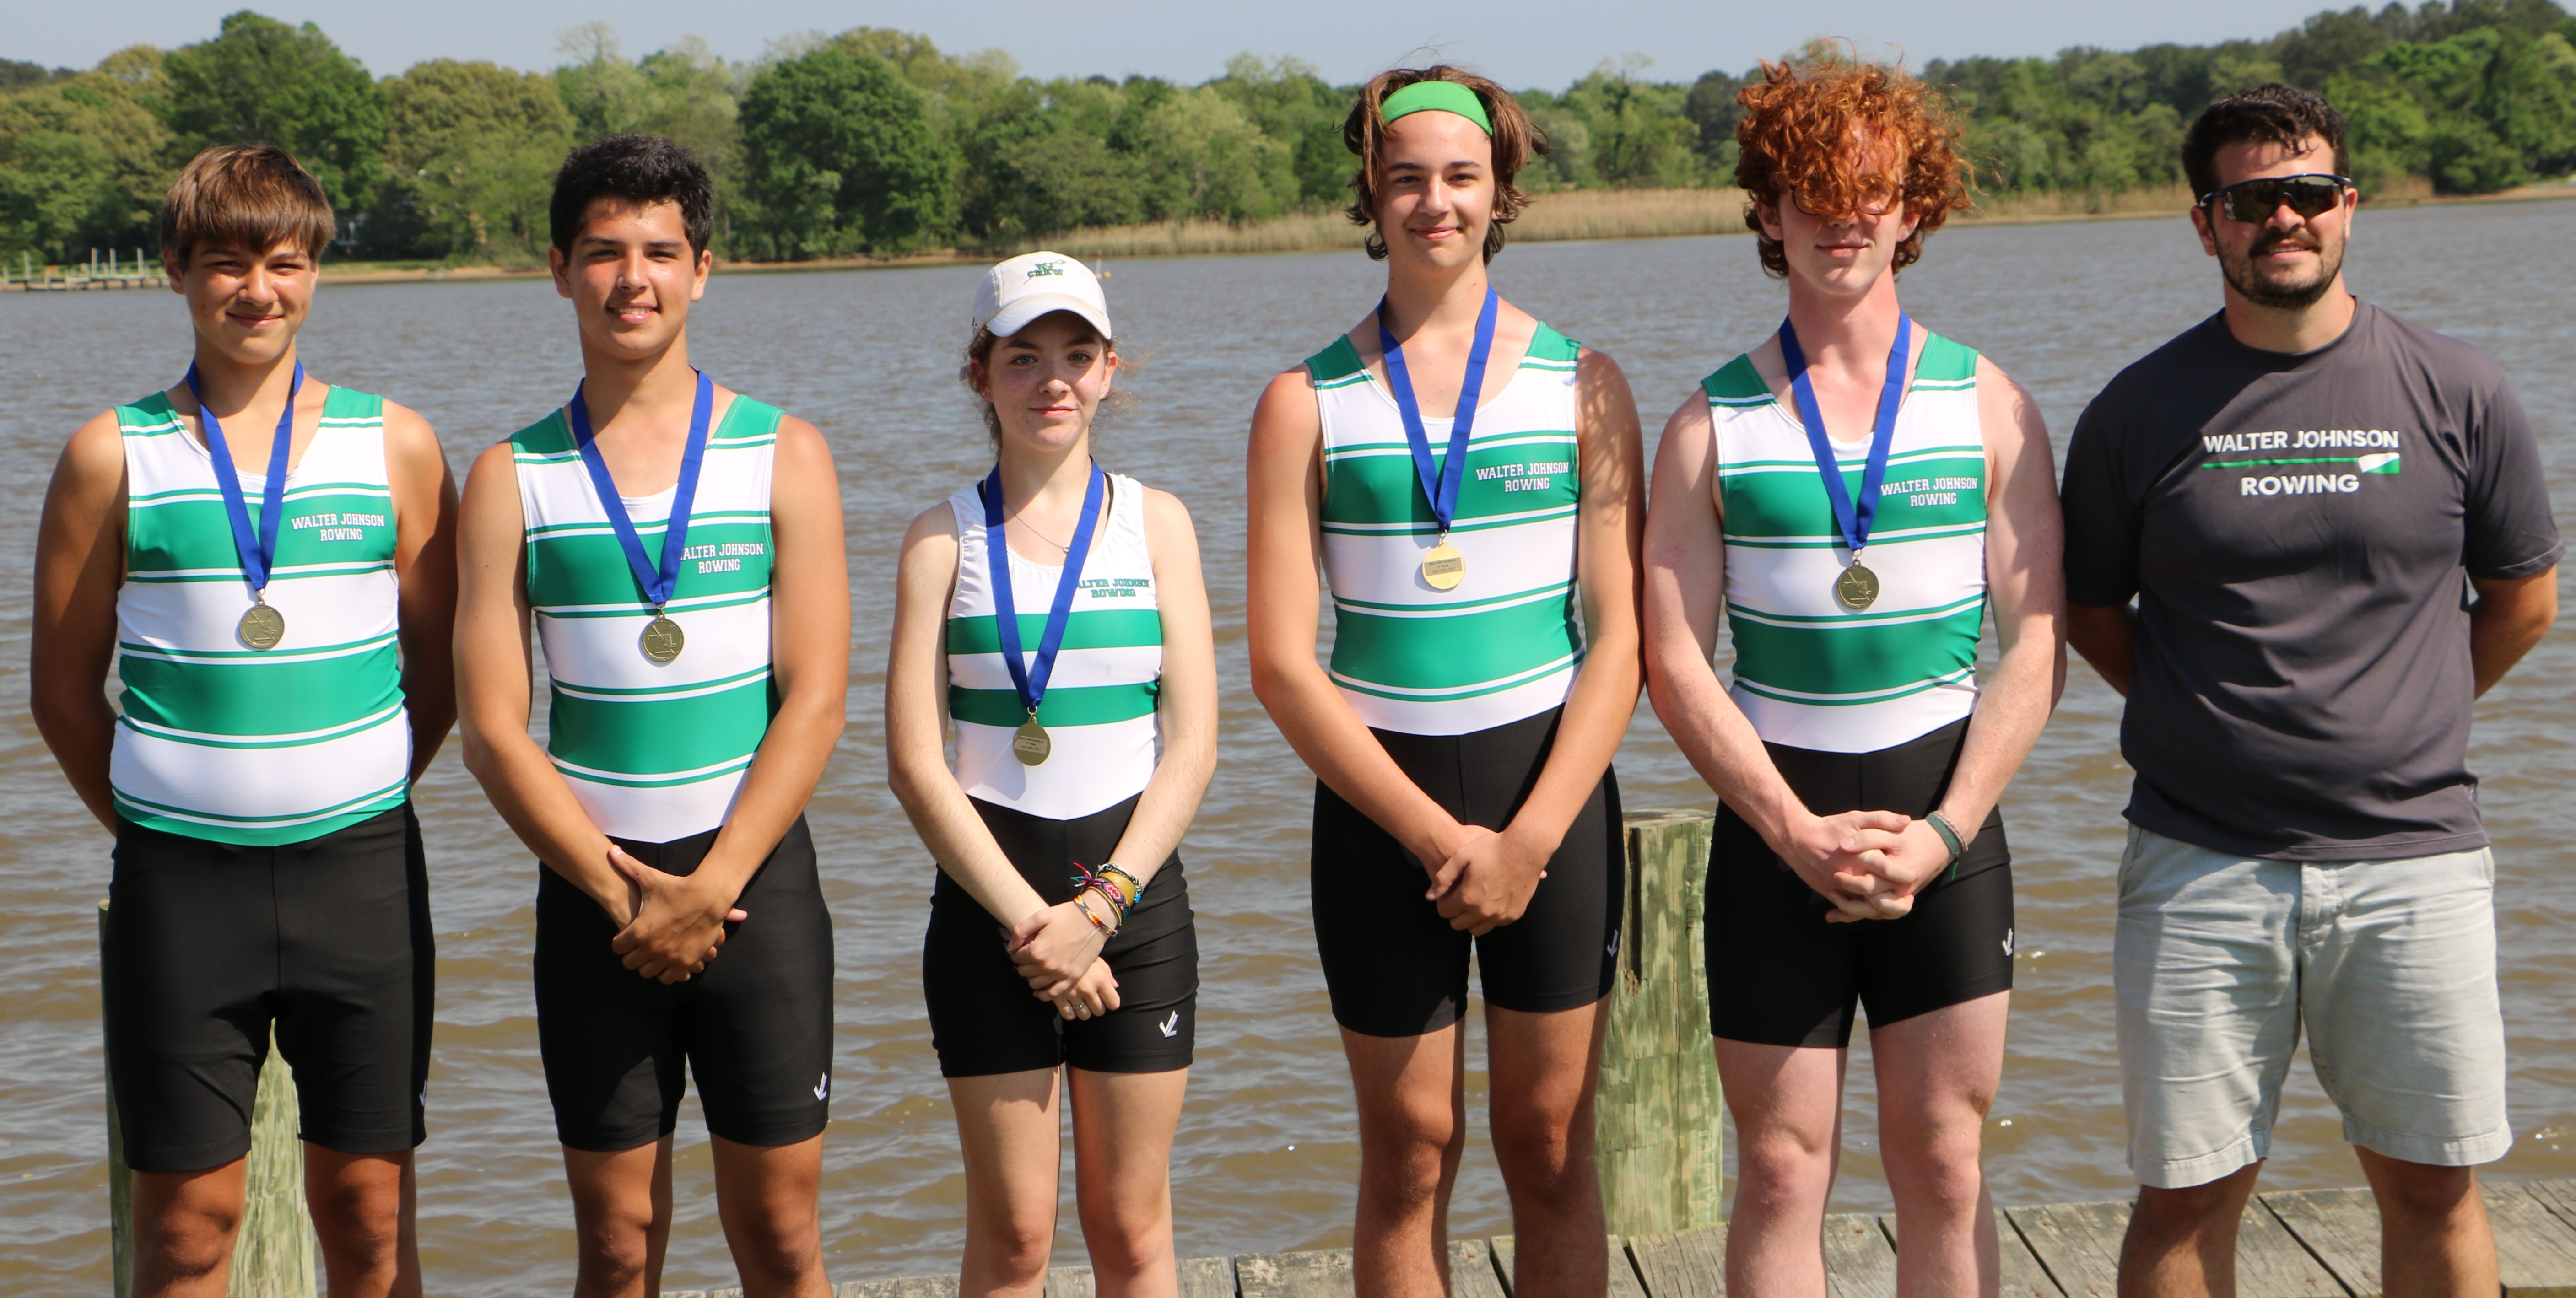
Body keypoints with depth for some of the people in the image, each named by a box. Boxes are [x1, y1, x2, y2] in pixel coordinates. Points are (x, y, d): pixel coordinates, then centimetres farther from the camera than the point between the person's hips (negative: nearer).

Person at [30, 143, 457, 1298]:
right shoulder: (114, 455, 1)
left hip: (361, 873, 1)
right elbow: (62, 683, 6)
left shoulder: (395, 445, 4)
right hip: (180, 886, -1)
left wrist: (362, 802, 6)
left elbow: (440, 670, 10)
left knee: (368, 1205, 6)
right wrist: (151, 826, 4)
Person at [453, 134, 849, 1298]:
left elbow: (813, 700, -4)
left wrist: (705, 893, -12)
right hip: (589, 888, 1)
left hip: (756, 879, -1)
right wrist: (624, 896, -9)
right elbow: (494, 728, -1)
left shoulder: (784, 455, 3)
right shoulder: (514, 477, 4)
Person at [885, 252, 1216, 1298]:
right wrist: (1025, 917, -12)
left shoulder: (1156, 522, 3)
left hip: (1136, 888, 1)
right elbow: (915, 761, -6)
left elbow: (1192, 743, -2)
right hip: (988, 893, -1)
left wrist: (1100, 907, -11)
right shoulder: (945, 537, 0)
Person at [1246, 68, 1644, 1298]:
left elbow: (1619, 634, -1)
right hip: (1380, 801, 0)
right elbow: (1283, 662, -4)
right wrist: (1438, 837, -11)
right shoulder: (1307, 402, 0)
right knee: (1409, 1154, 6)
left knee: (1549, 1150, 6)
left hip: (1550, 789, 1)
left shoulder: (1581, 384, 3)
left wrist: (1530, 838, -11)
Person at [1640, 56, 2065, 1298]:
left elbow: (2035, 647, -1)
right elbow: (1675, 659, -3)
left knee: (1942, 1166, 5)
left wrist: (1945, 832, -11)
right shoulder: (1711, 423, 2)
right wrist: (1800, 835, -12)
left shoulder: (1987, 404, 3)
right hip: (1771, 825, 0)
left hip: (1946, 817, 0)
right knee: (1782, 1170, 4)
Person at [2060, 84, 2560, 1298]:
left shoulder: (2457, 393, 2)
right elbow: (2089, 614, 13)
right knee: (2185, 1198, 3)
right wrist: (2208, 717, 7)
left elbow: (2523, 600, 14)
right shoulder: (2139, 412, 1)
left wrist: (2396, 722, 13)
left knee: (2433, 1187, 8)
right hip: (2197, 873, 0)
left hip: (2411, 864, 1)